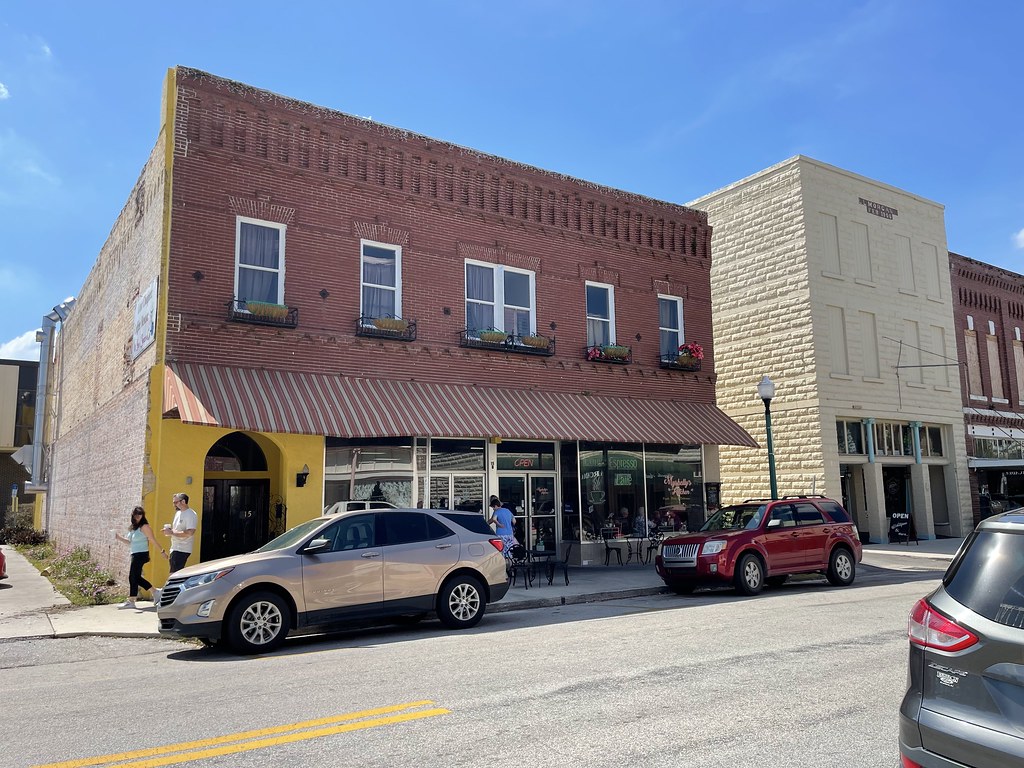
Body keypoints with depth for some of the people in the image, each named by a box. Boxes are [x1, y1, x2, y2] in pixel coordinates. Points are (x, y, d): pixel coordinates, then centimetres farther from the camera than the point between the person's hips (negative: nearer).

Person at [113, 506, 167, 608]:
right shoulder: (133, 527, 13)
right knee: (137, 577, 12)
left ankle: (131, 601, 4)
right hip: (135, 555, 9)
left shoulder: (144, 527, -11)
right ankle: (155, 591, 24)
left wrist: (162, 551, -8)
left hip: (141, 554, -9)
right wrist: (120, 538, 10)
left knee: (133, 577, -4)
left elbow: (153, 540, -10)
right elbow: (130, 542, 21)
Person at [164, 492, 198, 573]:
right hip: (174, 548, 10)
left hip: (182, 550, -10)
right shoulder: (178, 513, 16)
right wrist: (169, 529, 6)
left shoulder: (191, 515, -14)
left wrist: (172, 532, -19)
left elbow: (189, 532, -24)